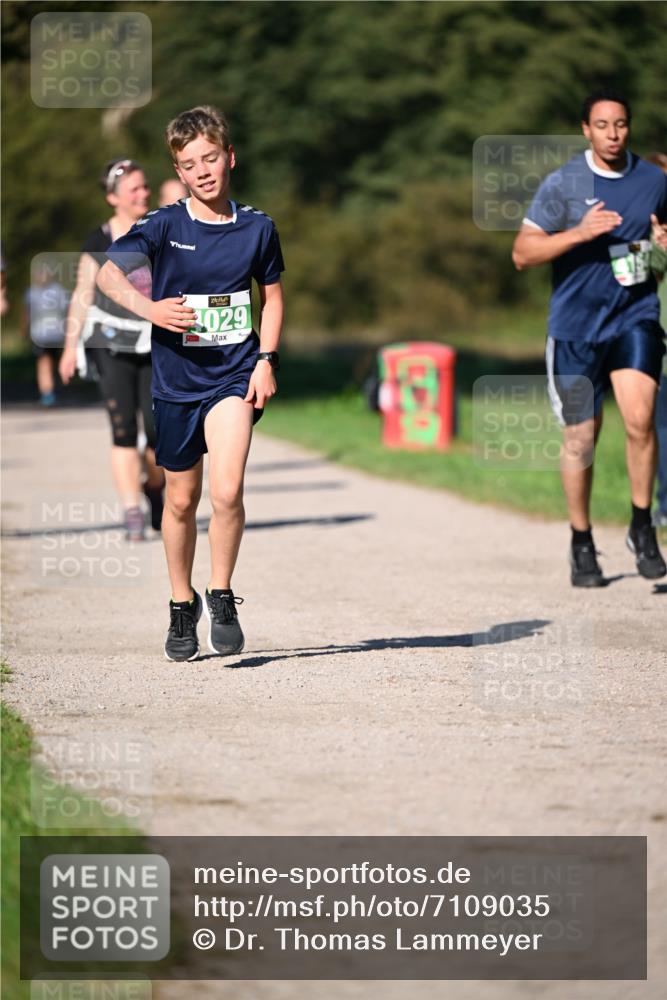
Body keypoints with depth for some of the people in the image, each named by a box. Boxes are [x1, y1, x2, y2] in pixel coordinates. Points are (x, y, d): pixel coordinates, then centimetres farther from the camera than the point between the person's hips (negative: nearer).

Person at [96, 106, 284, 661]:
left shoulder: (257, 228, 1)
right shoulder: (164, 226, -4)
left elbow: (273, 295, 15)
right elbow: (109, 273, -17)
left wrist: (267, 359, 2)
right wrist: (149, 308, -36)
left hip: (235, 373, -1)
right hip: (176, 379, 1)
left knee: (227, 490, -19)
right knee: (181, 499, 11)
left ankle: (221, 596, 0)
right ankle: (182, 606, 30)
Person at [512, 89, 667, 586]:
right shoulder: (563, 184, -4)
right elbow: (522, 253, -7)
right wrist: (580, 233, -20)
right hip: (576, 325, -1)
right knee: (582, 437, 4)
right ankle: (582, 545, 20)